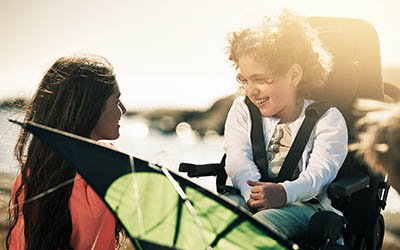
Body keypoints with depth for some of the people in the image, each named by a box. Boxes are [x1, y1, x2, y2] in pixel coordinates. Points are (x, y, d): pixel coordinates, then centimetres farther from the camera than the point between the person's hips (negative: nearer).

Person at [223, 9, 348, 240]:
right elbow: (238, 158, 5)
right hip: (249, 198, 3)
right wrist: (253, 193, -18)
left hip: (304, 203, -3)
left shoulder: (327, 118, 9)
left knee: (265, 222, -38)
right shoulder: (242, 109, 21)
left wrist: (284, 193, -29)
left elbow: (320, 171, -7)